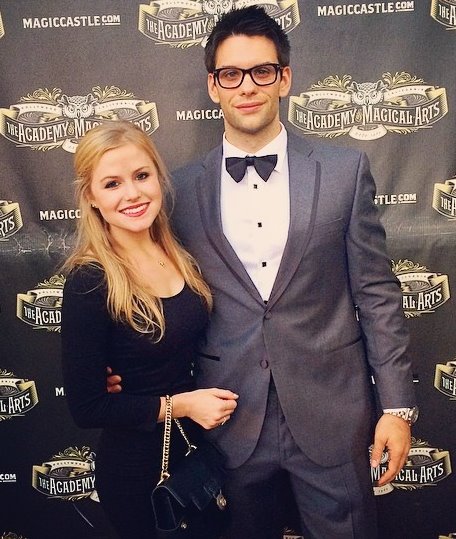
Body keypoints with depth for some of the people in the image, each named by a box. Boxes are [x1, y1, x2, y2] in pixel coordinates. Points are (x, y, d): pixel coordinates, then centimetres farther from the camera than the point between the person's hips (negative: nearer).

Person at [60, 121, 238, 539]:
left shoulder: (179, 255, -3)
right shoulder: (89, 282, -22)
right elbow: (86, 406, -19)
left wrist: (214, 399, -8)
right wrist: (180, 405, -21)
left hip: (199, 446, 6)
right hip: (139, 467, -6)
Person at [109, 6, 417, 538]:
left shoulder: (344, 170, -4)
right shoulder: (184, 188, -1)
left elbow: (376, 292, -2)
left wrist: (397, 405, -3)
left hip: (330, 414, 0)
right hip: (231, 417, 1)